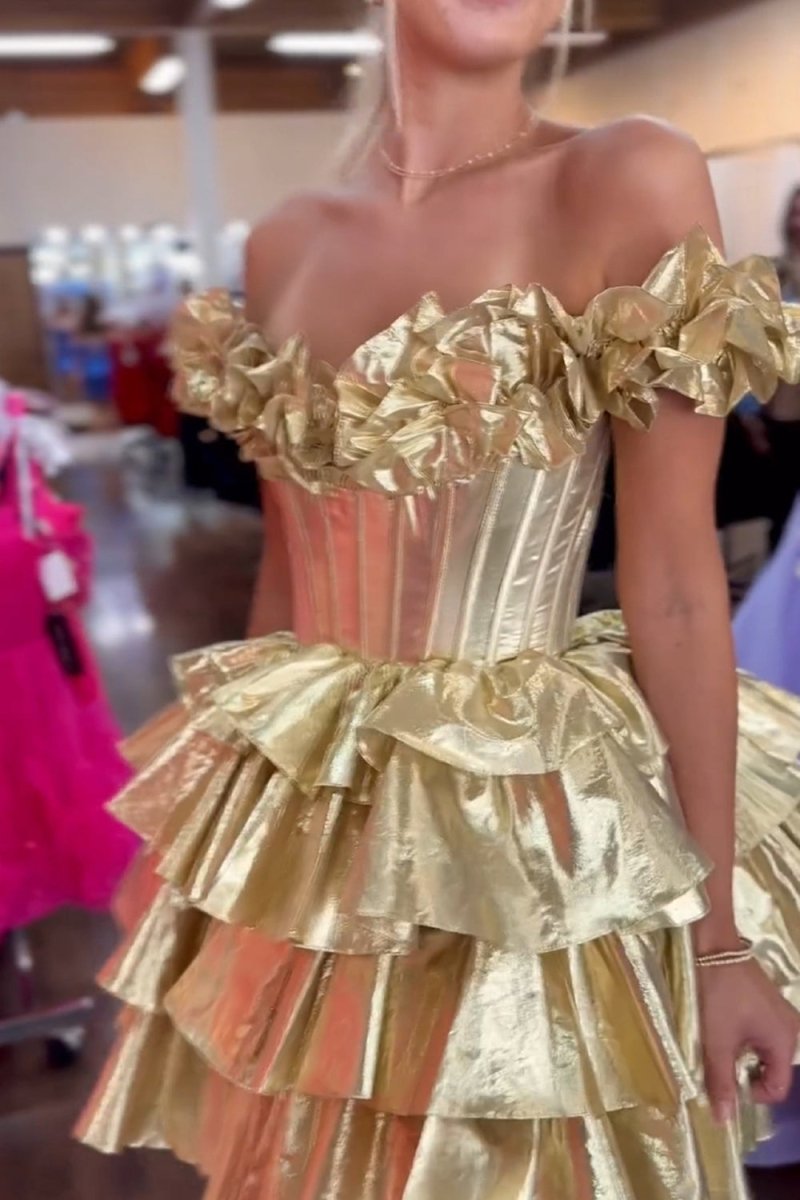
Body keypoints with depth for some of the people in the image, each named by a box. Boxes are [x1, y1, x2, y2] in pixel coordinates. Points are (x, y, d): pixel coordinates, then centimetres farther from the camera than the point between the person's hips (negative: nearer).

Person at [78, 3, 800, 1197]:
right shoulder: (285, 246, 4)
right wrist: (256, 783, 15)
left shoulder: (630, 183, -11)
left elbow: (674, 585, -12)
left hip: (530, 826, -4)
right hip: (307, 822, 5)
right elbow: (288, 571, 9)